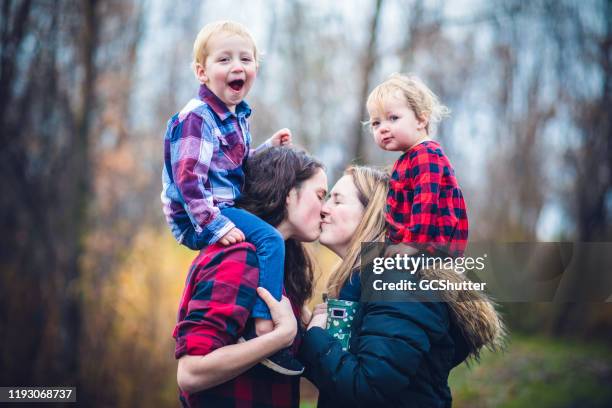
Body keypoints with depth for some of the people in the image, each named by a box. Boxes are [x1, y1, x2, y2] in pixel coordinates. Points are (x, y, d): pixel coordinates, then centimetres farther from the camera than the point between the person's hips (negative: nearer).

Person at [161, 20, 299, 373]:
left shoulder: (239, 115, 12)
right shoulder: (197, 118, -17)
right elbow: (190, 179, -24)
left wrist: (268, 148, 12)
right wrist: (215, 225, -29)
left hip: (225, 208, 10)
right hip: (199, 217, -10)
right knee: (270, 239, -25)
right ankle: (265, 330, -28)